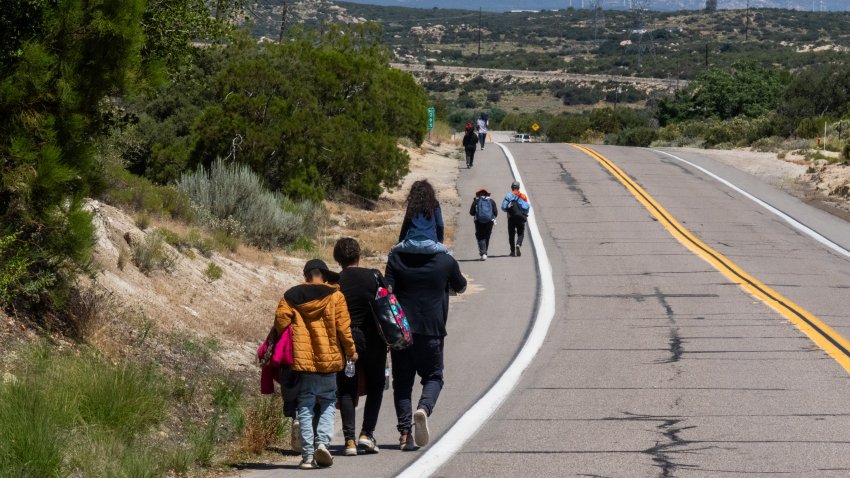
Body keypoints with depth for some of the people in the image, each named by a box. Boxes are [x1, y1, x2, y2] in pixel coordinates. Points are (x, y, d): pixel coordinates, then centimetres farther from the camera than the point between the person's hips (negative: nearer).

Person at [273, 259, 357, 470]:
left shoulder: (290, 296, 4)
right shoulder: (334, 295, -1)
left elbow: (281, 322, -3)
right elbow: (343, 326, -5)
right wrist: (351, 351, 7)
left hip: (302, 359, 1)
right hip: (328, 359, -1)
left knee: (305, 406, 6)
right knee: (328, 402, 13)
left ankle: (307, 455, 0)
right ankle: (323, 442, -8)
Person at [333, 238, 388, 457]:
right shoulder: (374, 276, -3)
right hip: (372, 339, 0)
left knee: (347, 390, 9)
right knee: (375, 386, 14)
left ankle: (349, 439, -1)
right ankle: (367, 434, 3)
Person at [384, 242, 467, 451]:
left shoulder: (396, 259, 2)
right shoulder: (446, 261, 1)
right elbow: (460, 287, 18)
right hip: (432, 330, -1)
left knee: (402, 380, 8)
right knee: (433, 376, 13)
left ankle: (405, 433, 0)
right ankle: (423, 408, -17)